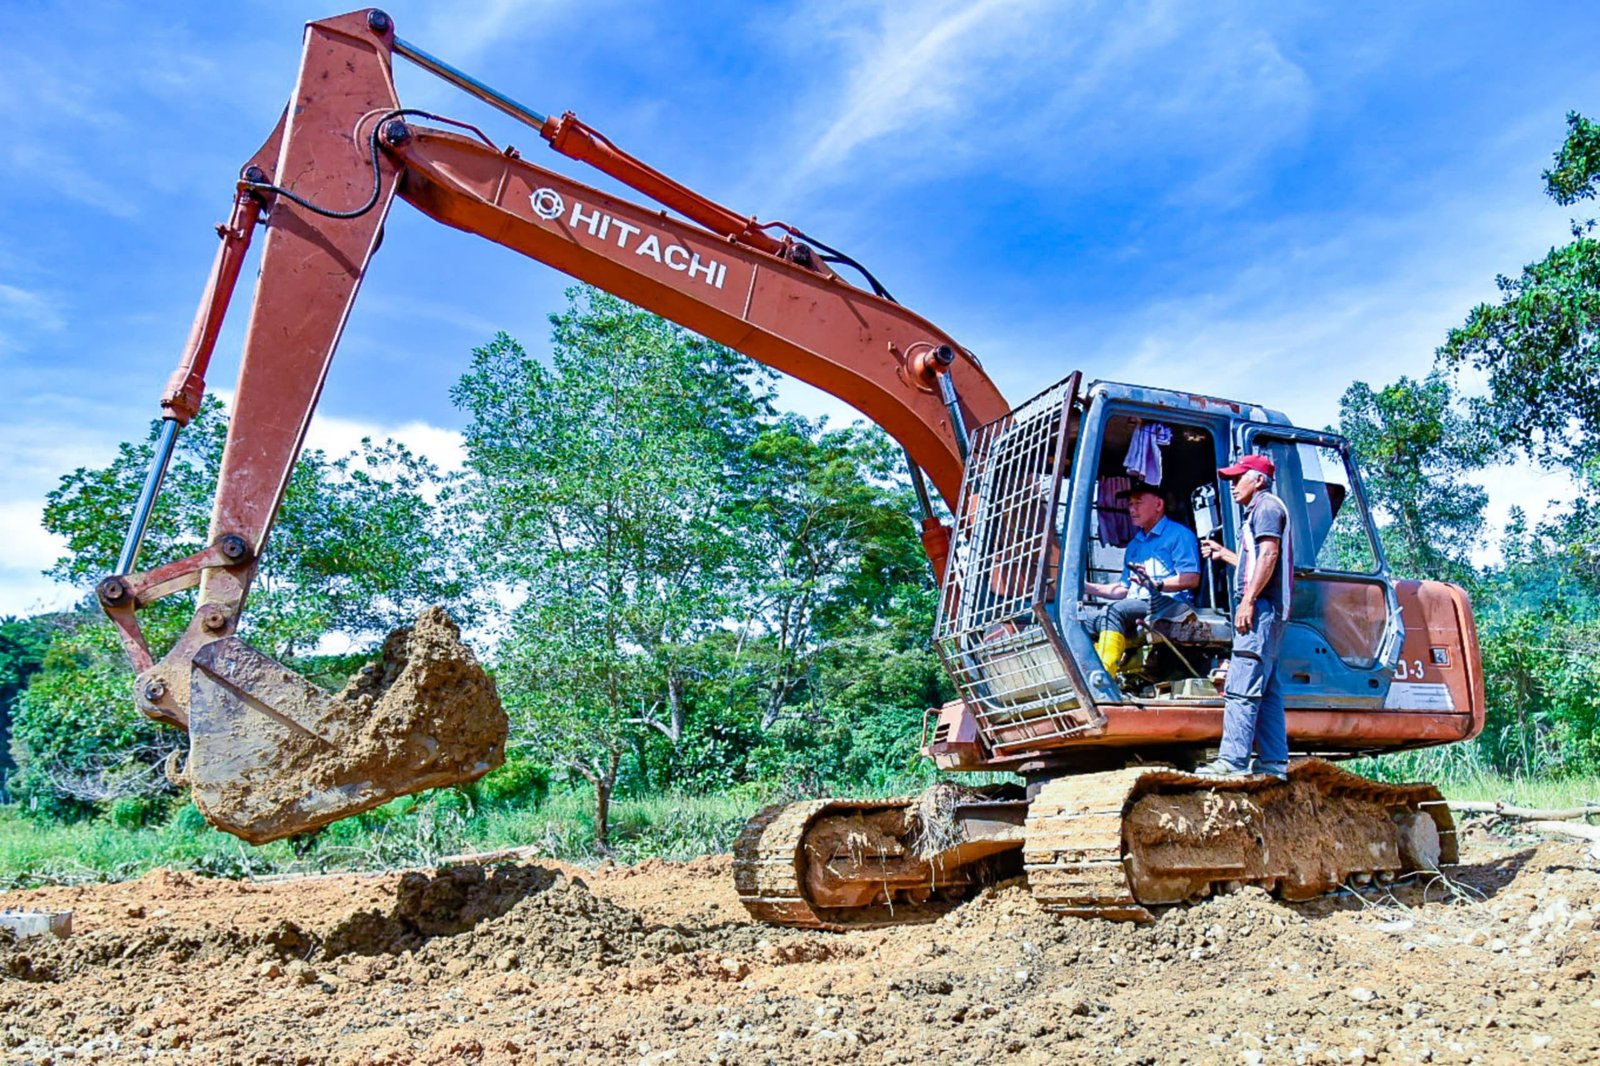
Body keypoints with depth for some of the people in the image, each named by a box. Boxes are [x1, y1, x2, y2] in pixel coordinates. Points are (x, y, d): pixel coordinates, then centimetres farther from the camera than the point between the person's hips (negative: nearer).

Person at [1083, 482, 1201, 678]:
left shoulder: (1179, 534, 4)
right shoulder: (1134, 545, 28)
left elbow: (1192, 578, -9)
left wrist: (1156, 584, -25)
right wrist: (1087, 587, 17)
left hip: (1170, 604, -8)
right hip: (1136, 606, 8)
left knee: (1114, 611, -34)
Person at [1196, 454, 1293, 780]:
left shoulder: (1267, 506, -3)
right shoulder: (1259, 511, 27)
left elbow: (1269, 554, -17)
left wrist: (1248, 600, -22)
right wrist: (1223, 554, 35)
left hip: (1261, 607, -11)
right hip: (1264, 610, 11)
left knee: (1241, 687, -15)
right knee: (1266, 689, 9)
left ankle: (1232, 760, -19)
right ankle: (1274, 762, 10)